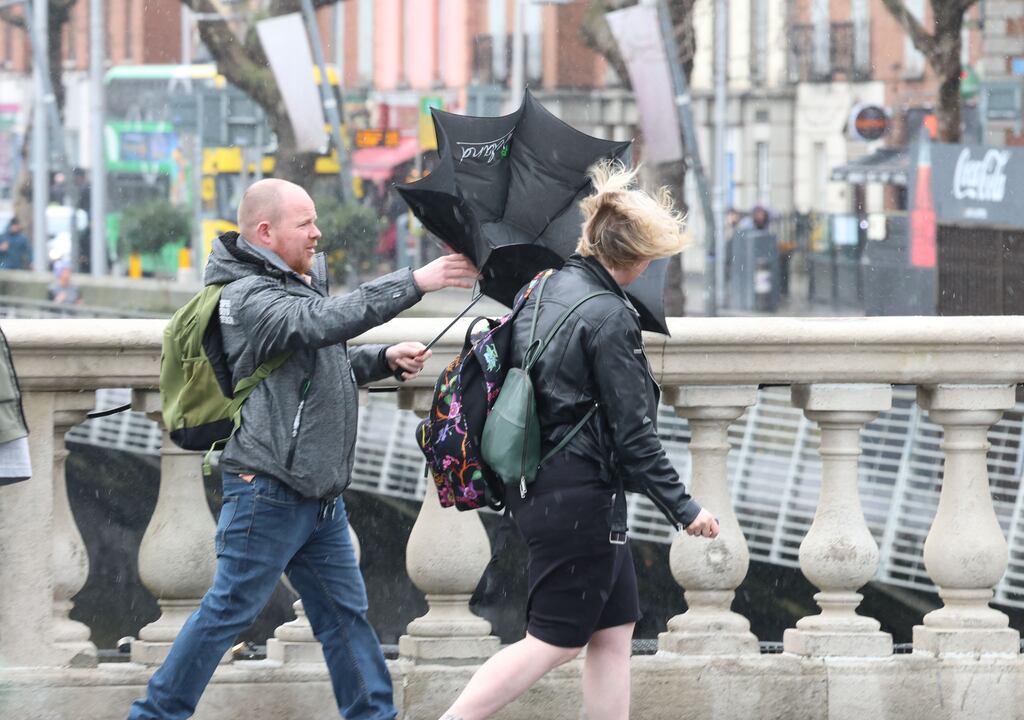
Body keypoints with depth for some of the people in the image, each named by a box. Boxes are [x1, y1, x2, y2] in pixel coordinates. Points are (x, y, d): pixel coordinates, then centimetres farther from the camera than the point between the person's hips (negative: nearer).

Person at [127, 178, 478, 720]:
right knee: (230, 610, -4)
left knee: (345, 610, 12)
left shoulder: (298, 286, 17)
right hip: (268, 489, -9)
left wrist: (385, 360, 8)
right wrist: (414, 283, -32)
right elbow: (325, 322, -30)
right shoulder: (249, 298, -15)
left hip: (319, 491, 10)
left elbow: (330, 361, 29)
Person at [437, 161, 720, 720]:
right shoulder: (609, 317, -18)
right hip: (580, 496, -9)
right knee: (555, 641, -1)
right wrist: (683, 509, -8)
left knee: (614, 628, 13)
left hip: (535, 483, 9)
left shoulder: (544, 289, 7)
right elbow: (633, 434, -16)